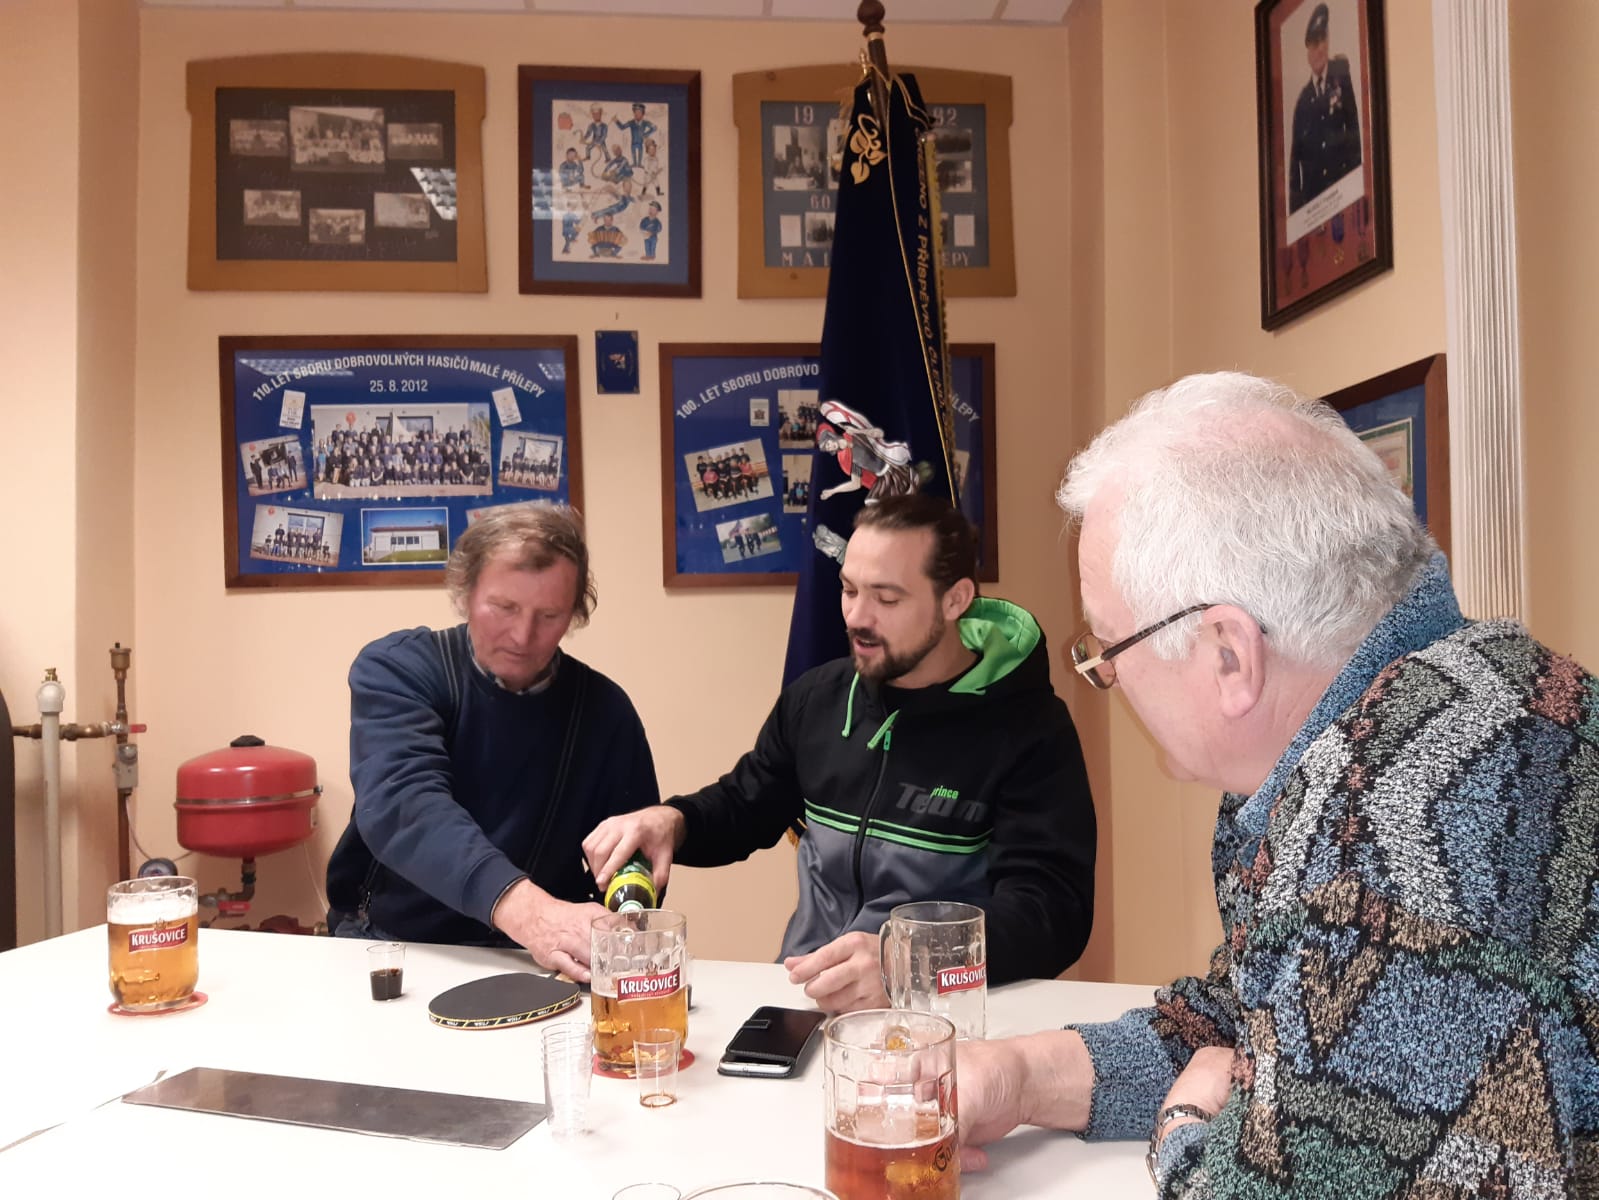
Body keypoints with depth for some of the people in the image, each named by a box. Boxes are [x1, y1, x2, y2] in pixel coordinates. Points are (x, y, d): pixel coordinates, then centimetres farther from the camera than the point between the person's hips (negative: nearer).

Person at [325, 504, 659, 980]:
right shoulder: (397, 669, -8)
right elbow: (402, 804, -26)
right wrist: (522, 908, -41)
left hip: (531, 964, 2)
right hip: (386, 943, -1)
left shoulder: (606, 710, 0)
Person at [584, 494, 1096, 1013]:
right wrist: (670, 820, -2)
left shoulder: (1028, 728, -10)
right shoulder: (816, 697, 7)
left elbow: (1052, 906, -20)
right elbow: (743, 807, 21)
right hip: (801, 998, 5)